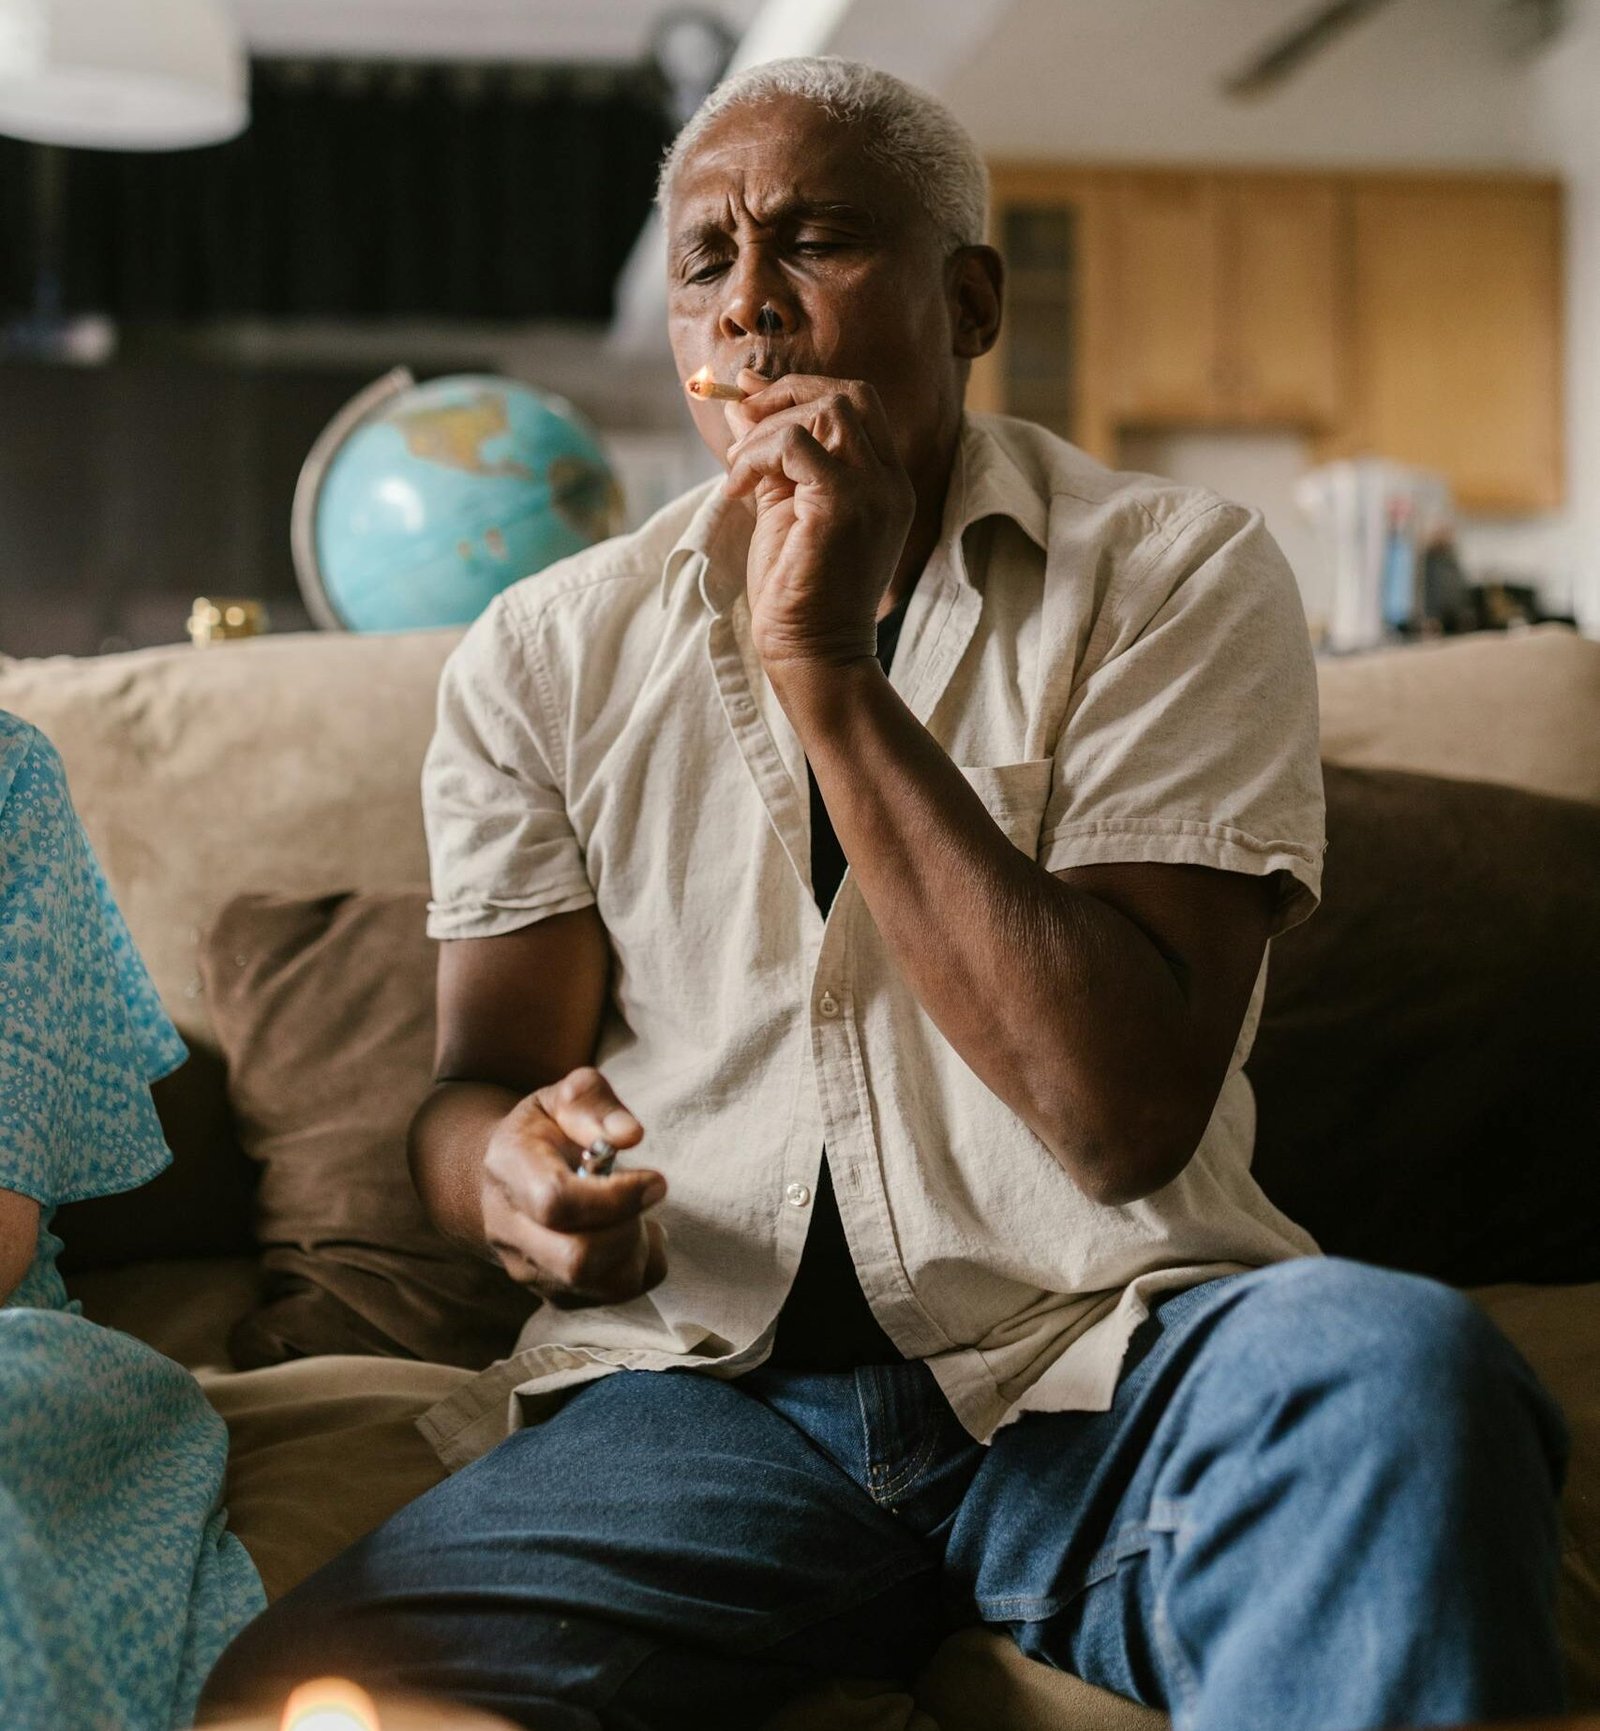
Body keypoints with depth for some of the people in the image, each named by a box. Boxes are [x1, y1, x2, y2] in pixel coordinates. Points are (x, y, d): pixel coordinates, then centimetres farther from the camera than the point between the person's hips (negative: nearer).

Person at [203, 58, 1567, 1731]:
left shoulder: (1174, 576, 0)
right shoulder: (546, 652, 9)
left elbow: (1125, 1116, -12)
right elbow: (474, 1084, 11)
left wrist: (826, 667, -16)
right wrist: (515, 1177, -16)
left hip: (1087, 1366, -1)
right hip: (702, 1389, 2)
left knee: (1396, 1364, -34)